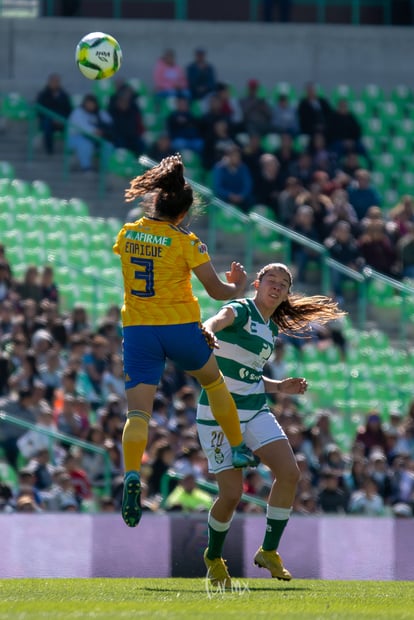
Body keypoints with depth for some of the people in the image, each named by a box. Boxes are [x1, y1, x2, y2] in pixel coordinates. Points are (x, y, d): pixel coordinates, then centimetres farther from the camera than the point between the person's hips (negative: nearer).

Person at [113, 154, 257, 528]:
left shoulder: (127, 234, 2)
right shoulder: (186, 243, -10)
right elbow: (217, 291, -5)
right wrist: (237, 287, 16)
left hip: (137, 329, 2)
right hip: (180, 328, -2)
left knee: (138, 411, -5)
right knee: (215, 383, 27)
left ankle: (132, 474, -28)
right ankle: (239, 450, 37)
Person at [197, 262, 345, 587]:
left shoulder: (273, 329, 14)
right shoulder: (240, 310, -9)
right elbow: (218, 320, -35)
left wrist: (281, 387, 9)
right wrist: (205, 332, -58)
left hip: (256, 411, 7)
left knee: (289, 472, -14)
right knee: (232, 493, -9)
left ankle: (269, 552, 0)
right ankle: (214, 557, 19)